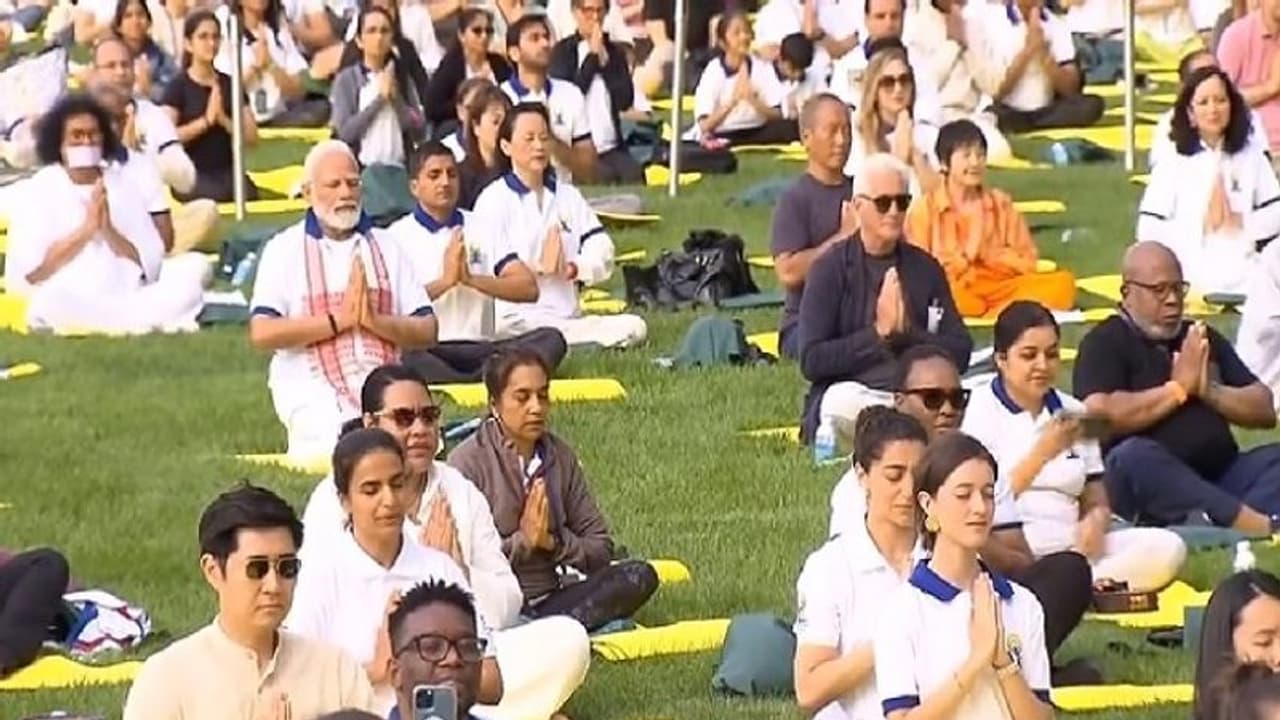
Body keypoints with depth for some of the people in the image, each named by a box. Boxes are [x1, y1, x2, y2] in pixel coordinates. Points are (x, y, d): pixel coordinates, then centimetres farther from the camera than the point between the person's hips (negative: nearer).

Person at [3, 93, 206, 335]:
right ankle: (150, 321, -23)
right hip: (68, 306, -2)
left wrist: (109, 231, -11)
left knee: (189, 283, -20)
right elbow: (30, 272, -10)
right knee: (52, 301, -37)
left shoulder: (123, 182, 12)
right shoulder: (39, 190, 3)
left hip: (128, 299, 2)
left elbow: (151, 263, 5)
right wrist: (86, 229, -13)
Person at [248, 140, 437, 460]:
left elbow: (427, 331, 9)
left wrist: (374, 320, -9)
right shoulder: (284, 249, 7)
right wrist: (340, 319, -9)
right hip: (316, 394, -4)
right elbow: (262, 333, -7)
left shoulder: (384, 247, 17)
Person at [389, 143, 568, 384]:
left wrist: (472, 279, -5)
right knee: (404, 356, -39)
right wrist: (445, 281, -10)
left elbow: (528, 287, 7)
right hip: (428, 351, -4)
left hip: (481, 349, 4)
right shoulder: (398, 235, 7)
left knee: (550, 339, -22)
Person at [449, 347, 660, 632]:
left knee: (640, 576, -16)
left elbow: (601, 548, 10)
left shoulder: (561, 457, 11)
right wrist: (522, 541, -13)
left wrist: (554, 542, -7)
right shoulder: (468, 462, -5)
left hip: (548, 601, 6)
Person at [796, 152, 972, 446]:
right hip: (852, 394, -1)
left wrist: (907, 332, -8)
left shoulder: (925, 268, 13)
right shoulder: (829, 269, 3)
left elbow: (960, 352, 8)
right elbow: (811, 361, -6)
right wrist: (878, 332, -11)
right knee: (841, 401, -37)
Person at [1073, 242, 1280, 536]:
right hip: (1148, 486, -5)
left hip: (1220, 476, 5)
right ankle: (1254, 523, -48)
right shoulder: (1105, 344, 4)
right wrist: (1178, 388, -6)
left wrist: (1210, 392, -2)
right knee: (1134, 455, -35)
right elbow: (1100, 416, -15)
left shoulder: (1205, 340, 21)